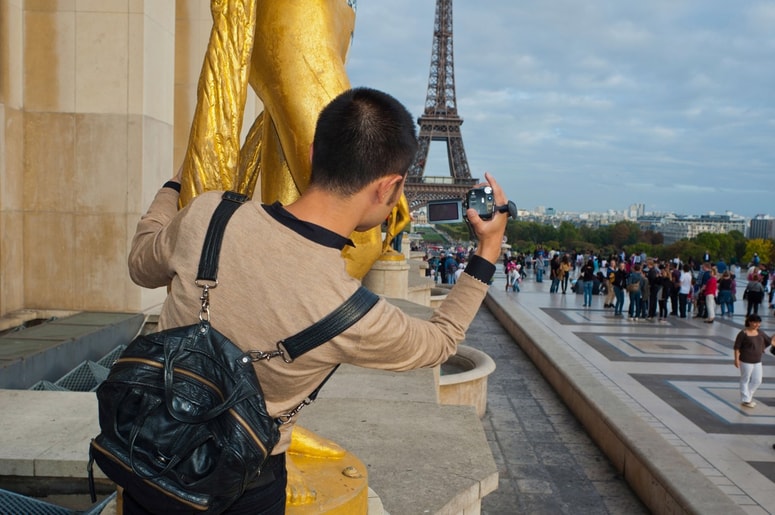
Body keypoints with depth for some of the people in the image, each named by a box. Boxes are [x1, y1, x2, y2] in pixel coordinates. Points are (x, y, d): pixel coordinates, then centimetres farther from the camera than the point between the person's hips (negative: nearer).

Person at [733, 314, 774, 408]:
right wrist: (736, 359, -15)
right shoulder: (743, 334, -14)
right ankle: (745, 400, 17)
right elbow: (737, 347, -12)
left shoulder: (760, 332, 6)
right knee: (745, 380, 5)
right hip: (746, 361, -7)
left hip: (757, 361, 7)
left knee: (757, 380, 11)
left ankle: (748, 396, 31)